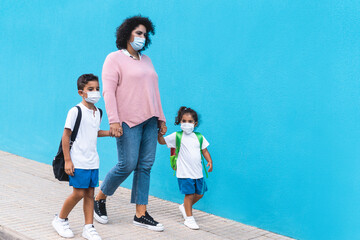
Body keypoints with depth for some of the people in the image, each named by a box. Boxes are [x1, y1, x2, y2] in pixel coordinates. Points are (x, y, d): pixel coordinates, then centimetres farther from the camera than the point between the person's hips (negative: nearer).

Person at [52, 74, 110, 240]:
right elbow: (66, 136, -10)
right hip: (78, 162, -6)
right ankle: (60, 219, 19)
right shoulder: (75, 111, -11)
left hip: (93, 161, 6)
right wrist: (67, 160, -13)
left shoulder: (98, 112, 10)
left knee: (90, 194, 7)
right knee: (78, 193, -4)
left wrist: (109, 133, 6)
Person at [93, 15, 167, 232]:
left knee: (146, 166, 4)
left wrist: (161, 118, 17)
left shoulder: (146, 60, 18)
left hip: (149, 120, 6)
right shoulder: (115, 59, -1)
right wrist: (113, 120, -20)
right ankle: (99, 199, 17)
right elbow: (108, 91, -10)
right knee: (127, 165, -8)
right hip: (128, 121, -6)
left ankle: (141, 214, 10)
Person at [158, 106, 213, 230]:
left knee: (200, 193, 14)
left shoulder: (199, 137, 7)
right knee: (189, 194, -6)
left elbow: (204, 150, 12)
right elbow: (162, 141, -4)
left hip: (198, 172, 5)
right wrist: (159, 135, -24)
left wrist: (209, 161, -1)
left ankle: (184, 207, 36)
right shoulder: (177, 136, -3)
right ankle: (189, 218, 7)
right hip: (185, 172, -5)